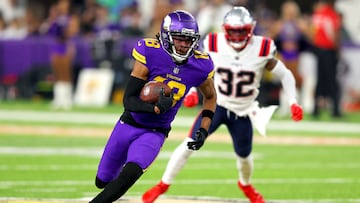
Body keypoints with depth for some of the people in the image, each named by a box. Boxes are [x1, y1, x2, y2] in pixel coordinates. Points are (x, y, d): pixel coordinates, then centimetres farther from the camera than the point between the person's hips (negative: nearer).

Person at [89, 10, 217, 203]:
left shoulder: (200, 66, -12)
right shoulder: (150, 54, -20)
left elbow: (210, 96, 12)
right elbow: (129, 100, -22)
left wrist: (203, 129, 0)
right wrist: (156, 108, -40)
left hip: (155, 133, 0)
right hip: (129, 124, 0)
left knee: (129, 176, -27)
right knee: (102, 181, 14)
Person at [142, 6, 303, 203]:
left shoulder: (262, 50, -18)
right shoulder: (214, 45, -15)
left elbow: (285, 75, -5)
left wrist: (293, 103, -15)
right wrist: (191, 92, -11)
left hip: (243, 112, 1)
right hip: (217, 105, -1)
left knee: (244, 156, 13)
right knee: (191, 144, -17)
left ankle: (246, 185, 47)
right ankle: (163, 185, -5)